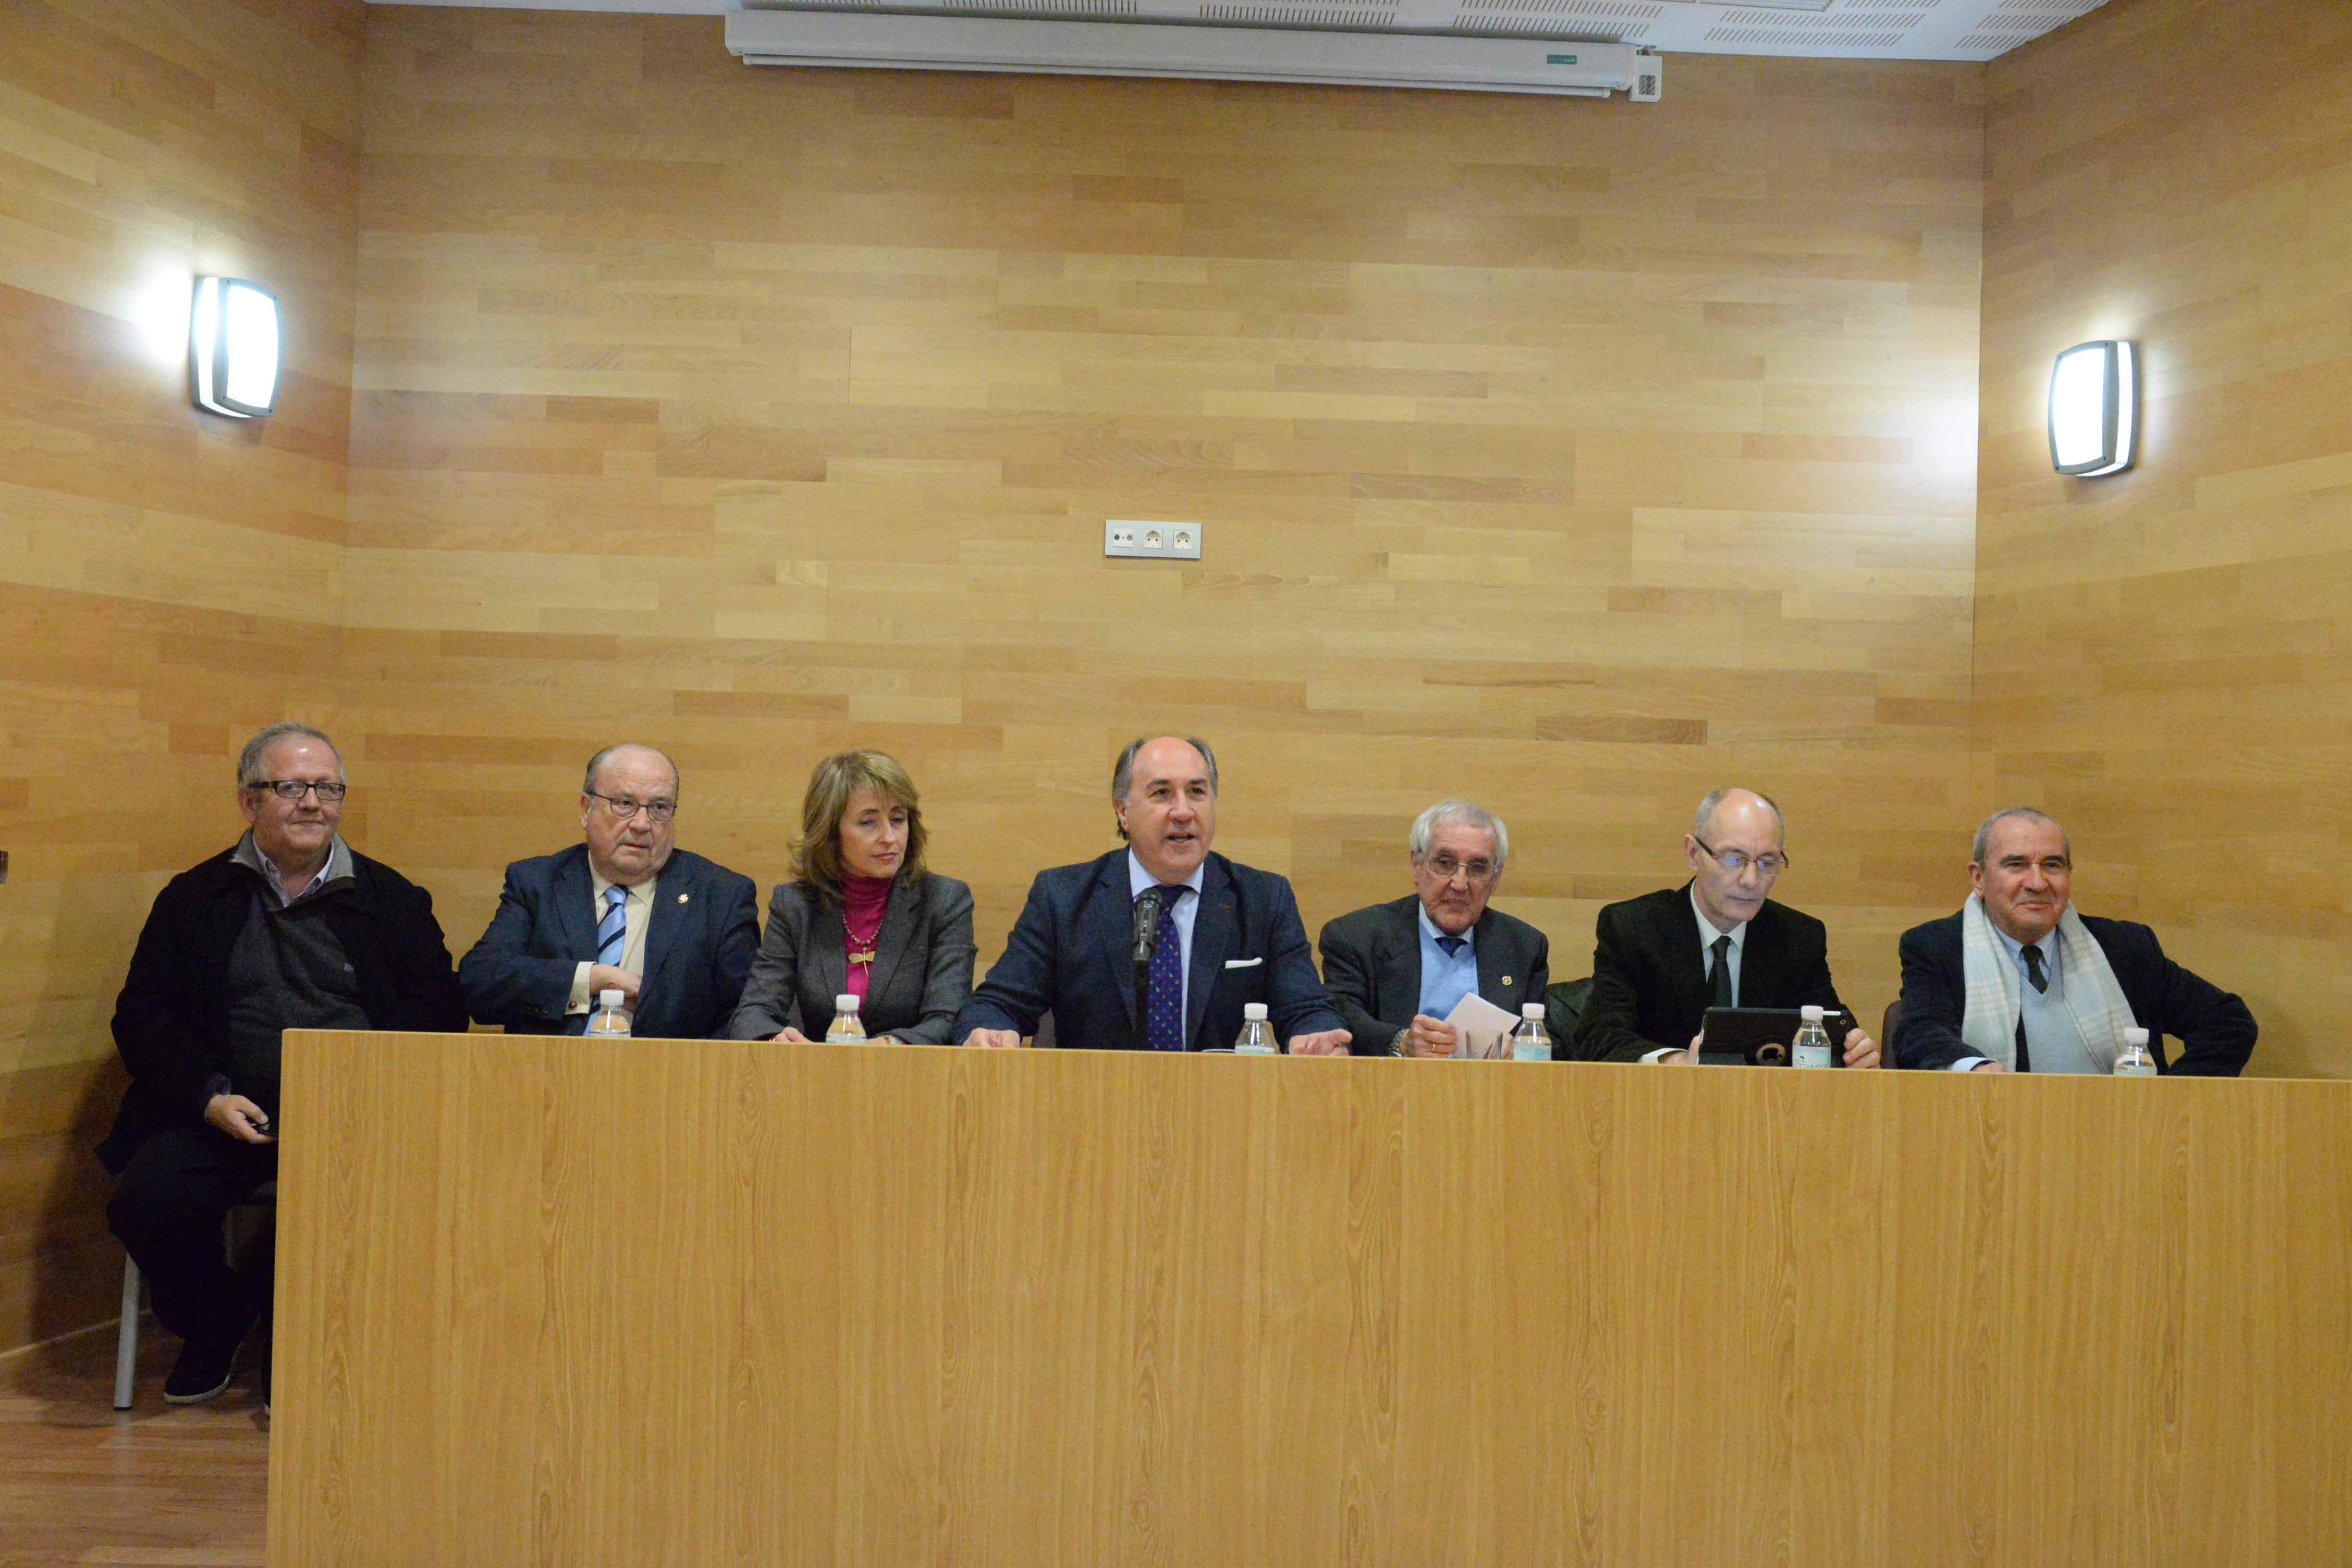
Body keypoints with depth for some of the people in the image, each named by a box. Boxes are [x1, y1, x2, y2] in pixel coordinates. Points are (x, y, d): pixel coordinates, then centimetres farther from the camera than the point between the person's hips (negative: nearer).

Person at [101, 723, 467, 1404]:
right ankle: (213, 1329, 7)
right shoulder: (193, 899, 16)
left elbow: (440, 1018, 8)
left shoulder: (392, 901, 14)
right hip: (226, 1115, 1)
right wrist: (210, 1096, -9)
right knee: (146, 1200, -26)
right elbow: (142, 1017, 9)